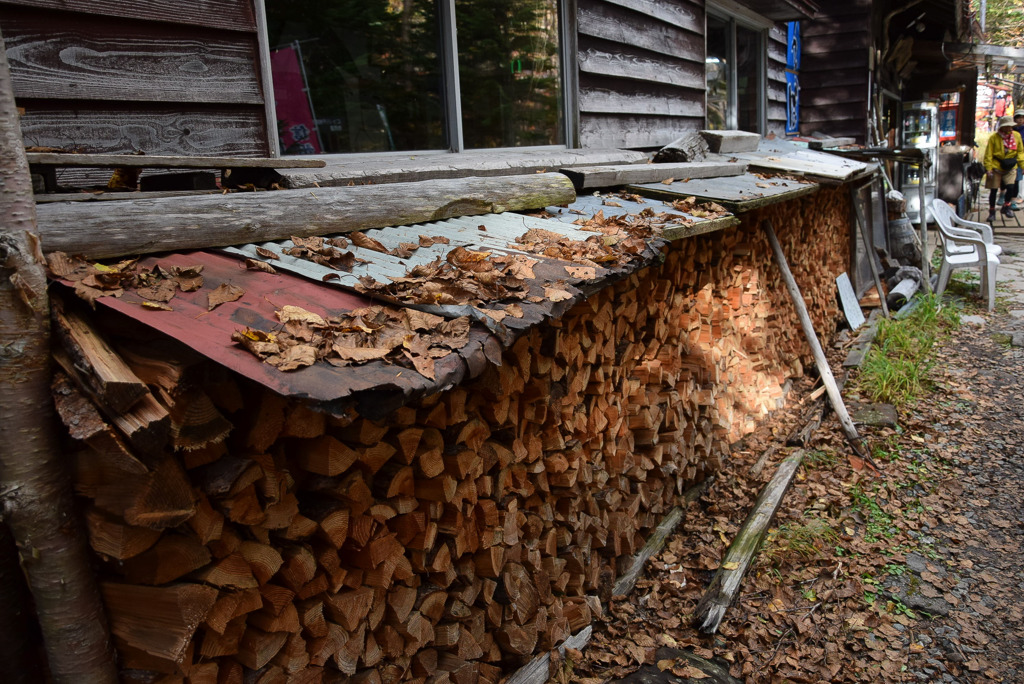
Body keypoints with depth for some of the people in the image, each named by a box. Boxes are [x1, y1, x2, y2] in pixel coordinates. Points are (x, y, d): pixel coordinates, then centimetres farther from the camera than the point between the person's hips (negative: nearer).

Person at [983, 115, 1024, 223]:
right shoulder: (994, 137, -8)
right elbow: (988, 155, -6)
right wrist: (988, 169, -12)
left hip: (1011, 167, 2)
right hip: (996, 167, -2)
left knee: (1011, 186, -14)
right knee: (993, 190, 2)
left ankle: (1006, 207, 10)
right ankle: (992, 212, 16)